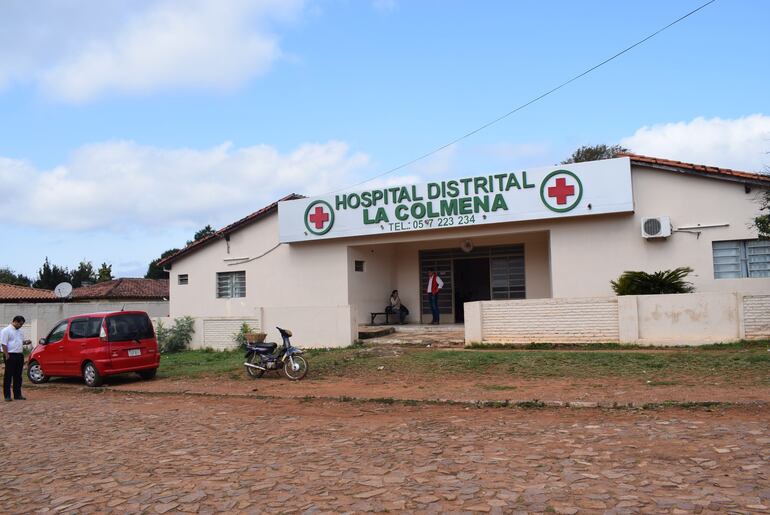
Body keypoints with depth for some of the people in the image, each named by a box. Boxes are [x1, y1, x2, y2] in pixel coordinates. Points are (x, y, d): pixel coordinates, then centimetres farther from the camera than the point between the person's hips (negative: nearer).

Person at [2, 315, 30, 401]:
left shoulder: (19, 331, 17)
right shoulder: (6, 330, -8)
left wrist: (25, 342, 4)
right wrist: (7, 355, -19)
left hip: (20, 355, 8)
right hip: (11, 355, -8)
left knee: (18, 376, 11)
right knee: (8, 376, -1)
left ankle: (17, 394, 17)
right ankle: (7, 396, 3)